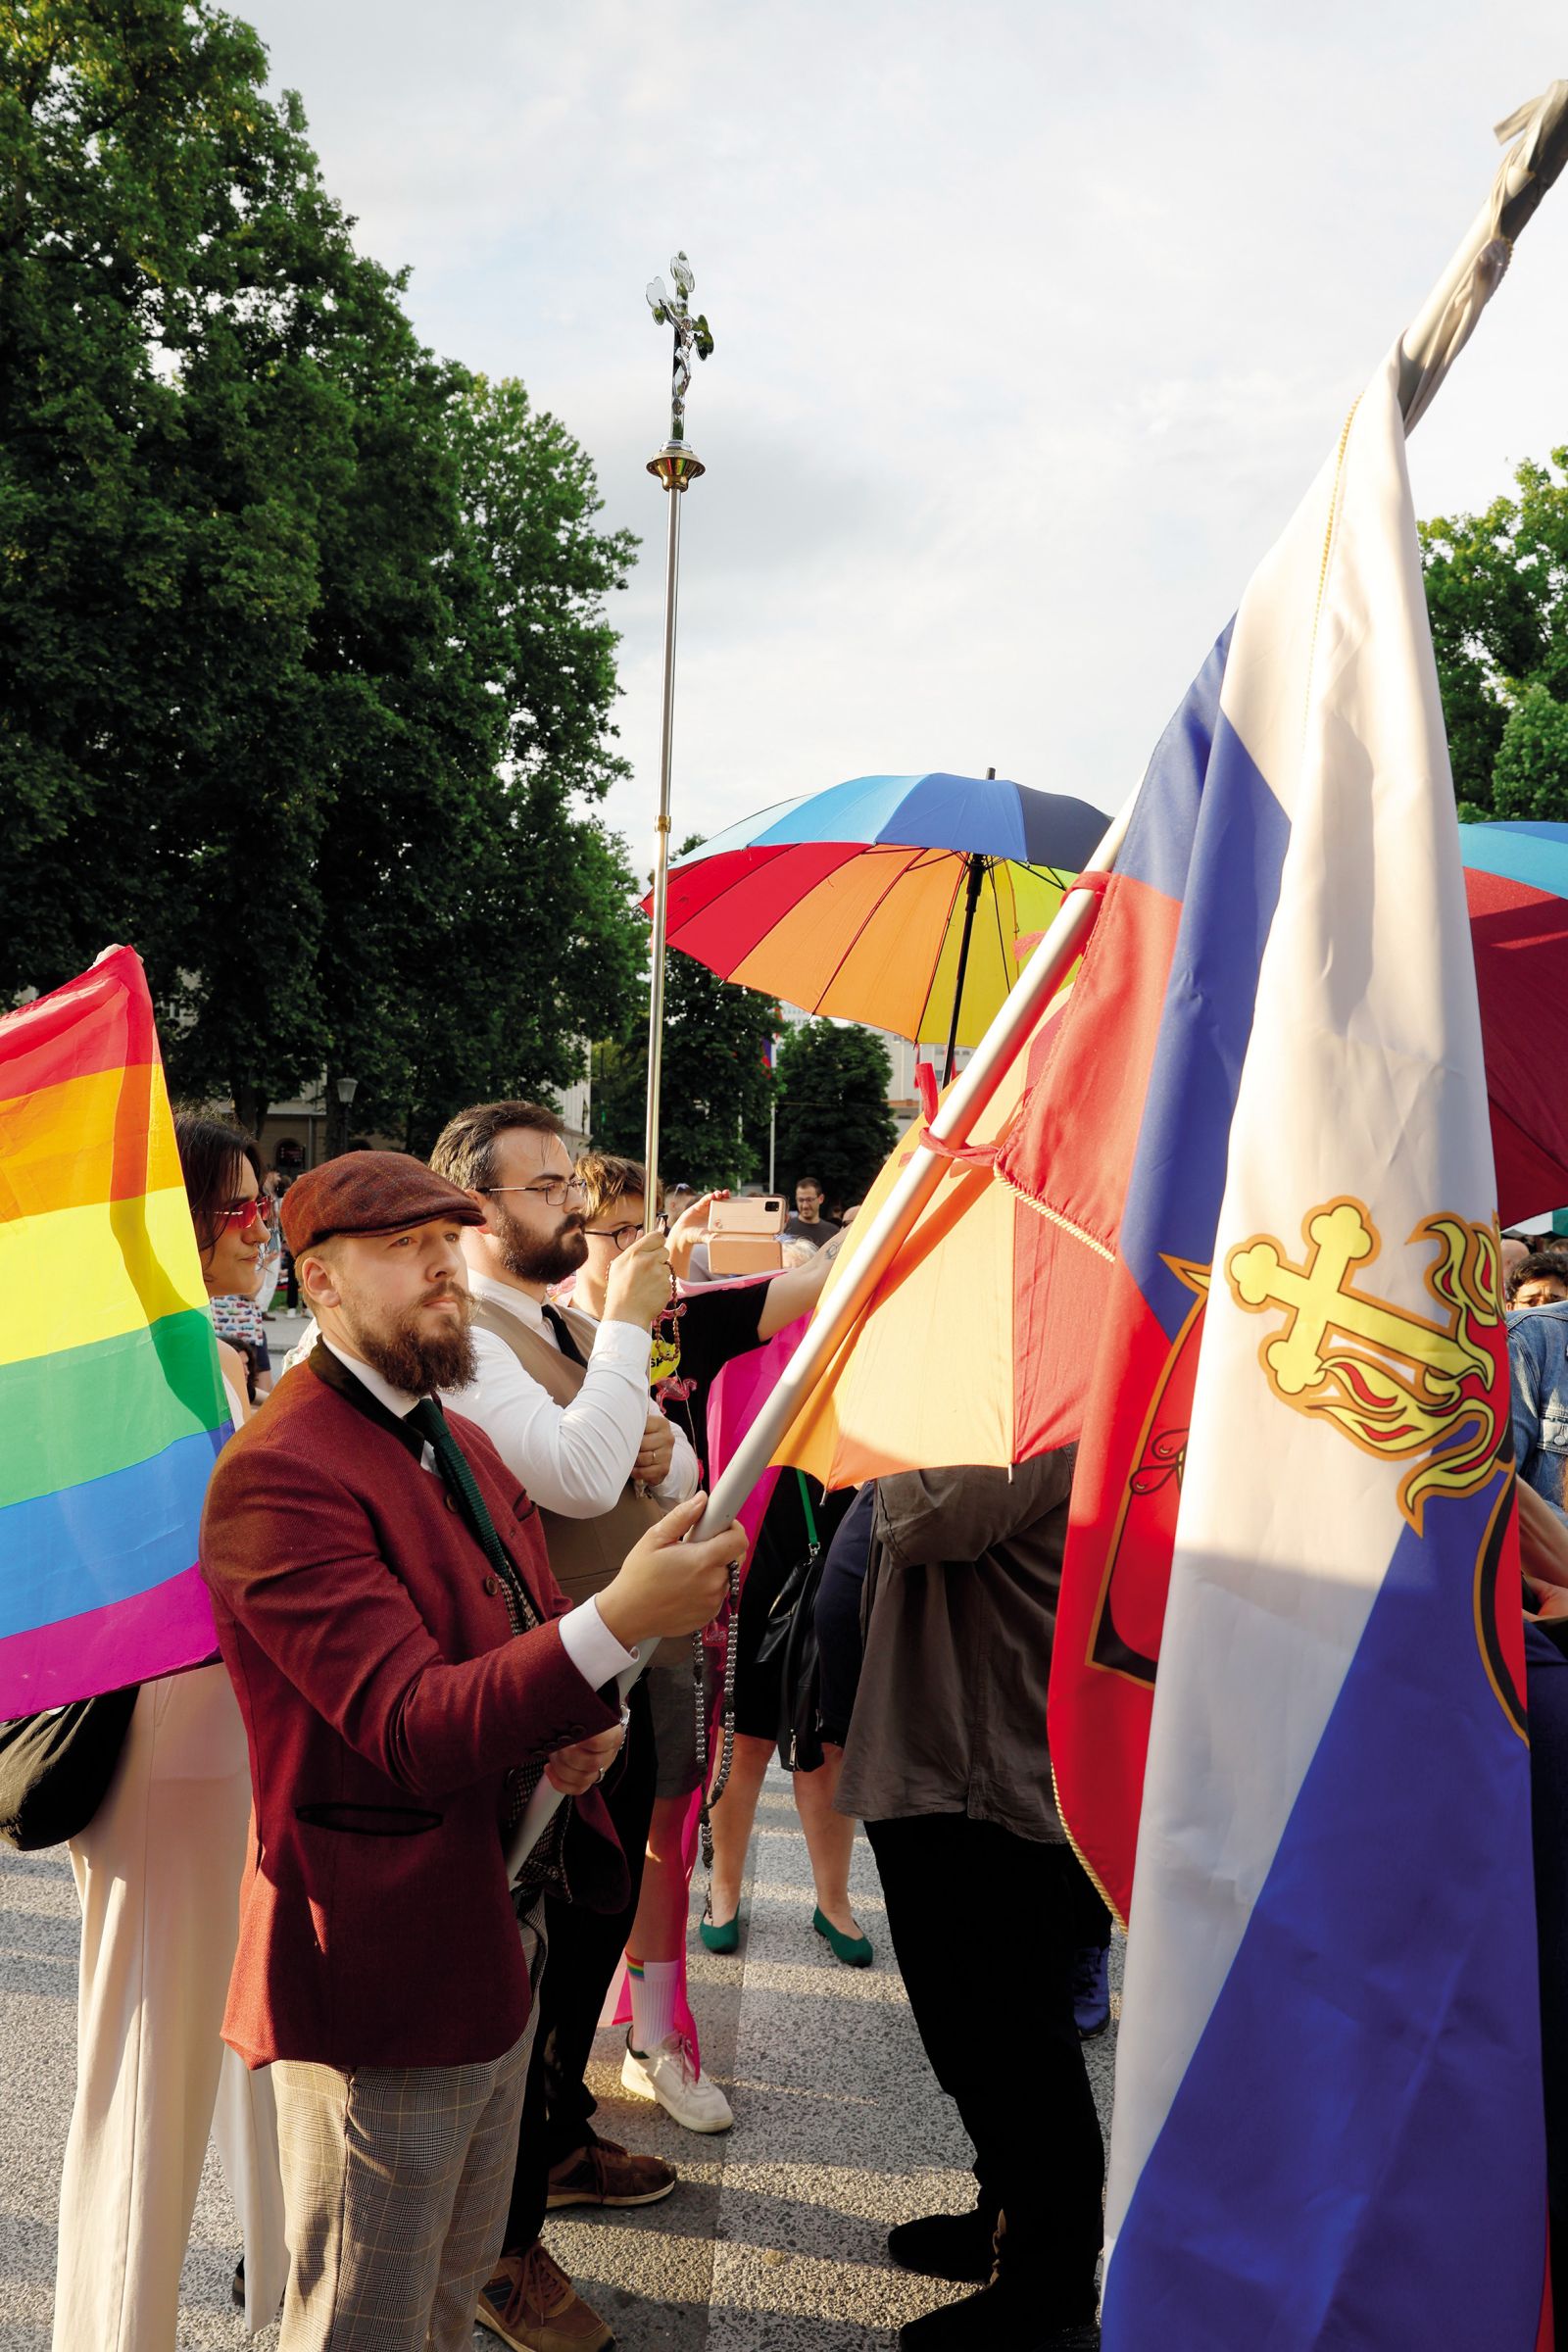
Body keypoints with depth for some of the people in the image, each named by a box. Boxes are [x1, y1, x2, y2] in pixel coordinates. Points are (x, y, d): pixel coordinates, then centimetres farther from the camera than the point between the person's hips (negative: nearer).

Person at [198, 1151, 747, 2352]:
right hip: (385, 1970, -9)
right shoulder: (281, 1475, -22)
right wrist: (621, 1621, -42)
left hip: (500, 1941, 9)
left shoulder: (459, 1443, 10)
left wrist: (585, 1729, -4)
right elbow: (412, 1727, -29)